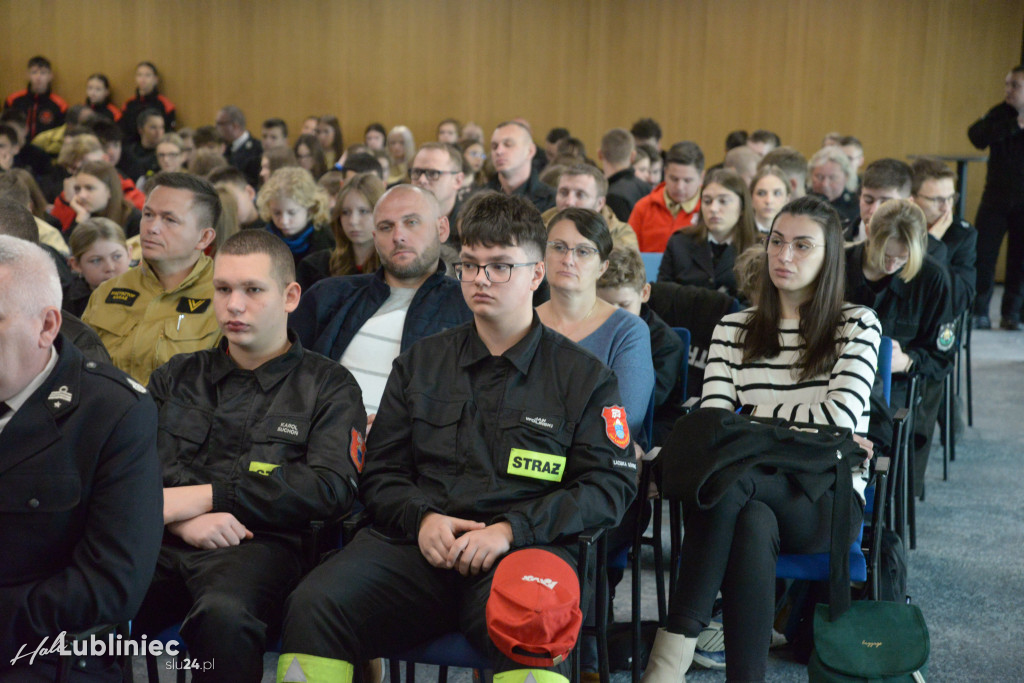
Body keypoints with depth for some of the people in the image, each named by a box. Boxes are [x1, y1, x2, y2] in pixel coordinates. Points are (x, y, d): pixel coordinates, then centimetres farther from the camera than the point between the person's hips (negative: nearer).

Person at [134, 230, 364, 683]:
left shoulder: (328, 386, 12)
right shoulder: (178, 377, 24)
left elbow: (331, 487, -3)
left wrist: (205, 496, -7)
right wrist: (182, 519, -10)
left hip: (260, 543, -3)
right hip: (163, 541, 3)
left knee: (224, 615, -37)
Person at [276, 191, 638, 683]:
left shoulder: (583, 376, 12)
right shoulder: (420, 363, 21)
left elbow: (610, 486, 4)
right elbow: (380, 471, 19)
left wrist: (510, 529, -9)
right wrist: (421, 518, -4)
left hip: (524, 546, -3)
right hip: (416, 539, 3)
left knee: (534, 624, -39)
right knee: (313, 606, -25)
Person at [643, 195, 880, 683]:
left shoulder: (857, 325, 7)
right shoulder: (734, 329, 15)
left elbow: (841, 416, -10)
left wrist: (754, 416, -2)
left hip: (827, 500, -2)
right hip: (751, 490, 3)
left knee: (721, 480, -33)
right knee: (753, 524, -36)